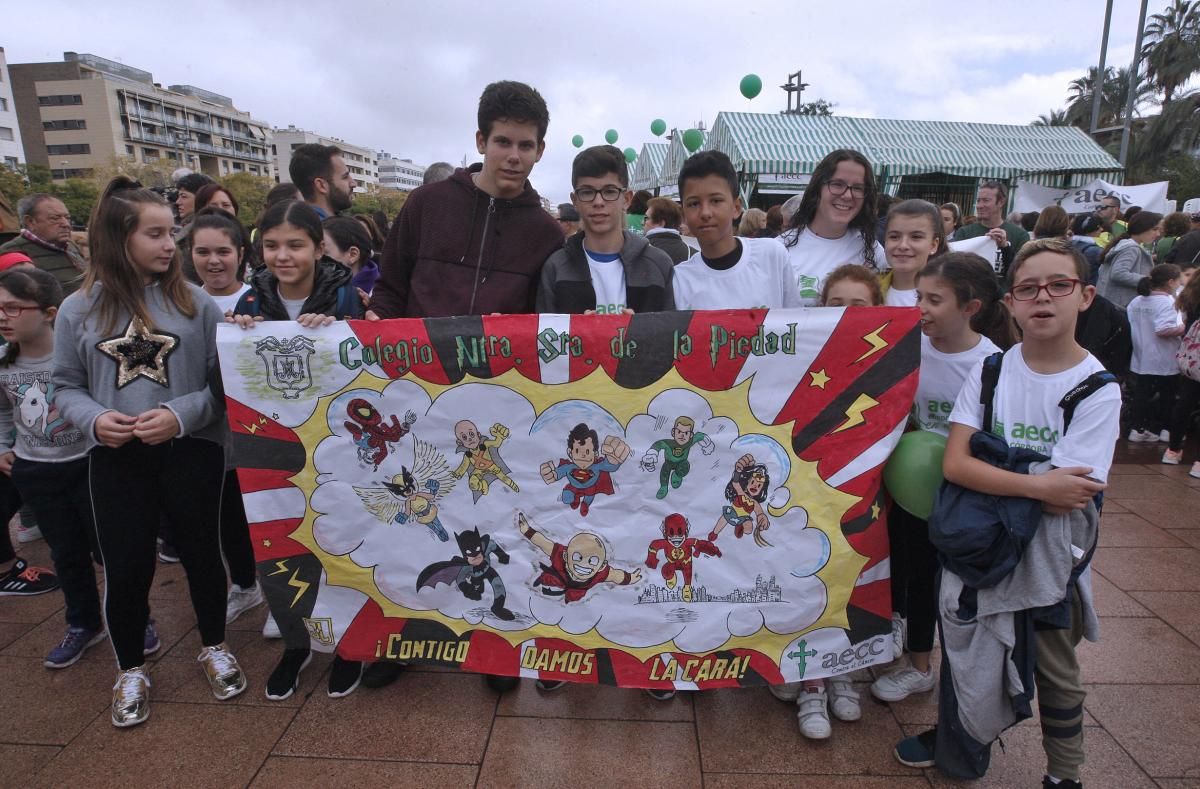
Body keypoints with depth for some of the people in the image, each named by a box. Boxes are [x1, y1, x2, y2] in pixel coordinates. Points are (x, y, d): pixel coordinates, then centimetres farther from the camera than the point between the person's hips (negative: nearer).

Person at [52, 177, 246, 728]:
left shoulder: (193, 301, -3)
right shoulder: (79, 309, 1)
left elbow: (223, 379, -2)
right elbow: (67, 386, 7)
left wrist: (182, 415, -17)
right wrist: (94, 419, -12)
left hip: (191, 450, -1)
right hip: (115, 459, 1)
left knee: (201, 553, 12)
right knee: (125, 567, 8)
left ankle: (214, 649, 35)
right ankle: (131, 671, 32)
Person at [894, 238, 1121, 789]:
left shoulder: (1098, 391, -16)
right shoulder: (990, 371, -8)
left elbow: (1063, 501, -22)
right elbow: (953, 464, -18)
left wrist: (986, 476, -17)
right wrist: (1036, 483, -27)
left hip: (1049, 556, -2)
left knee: (1055, 672, 17)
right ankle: (955, 742, 43)